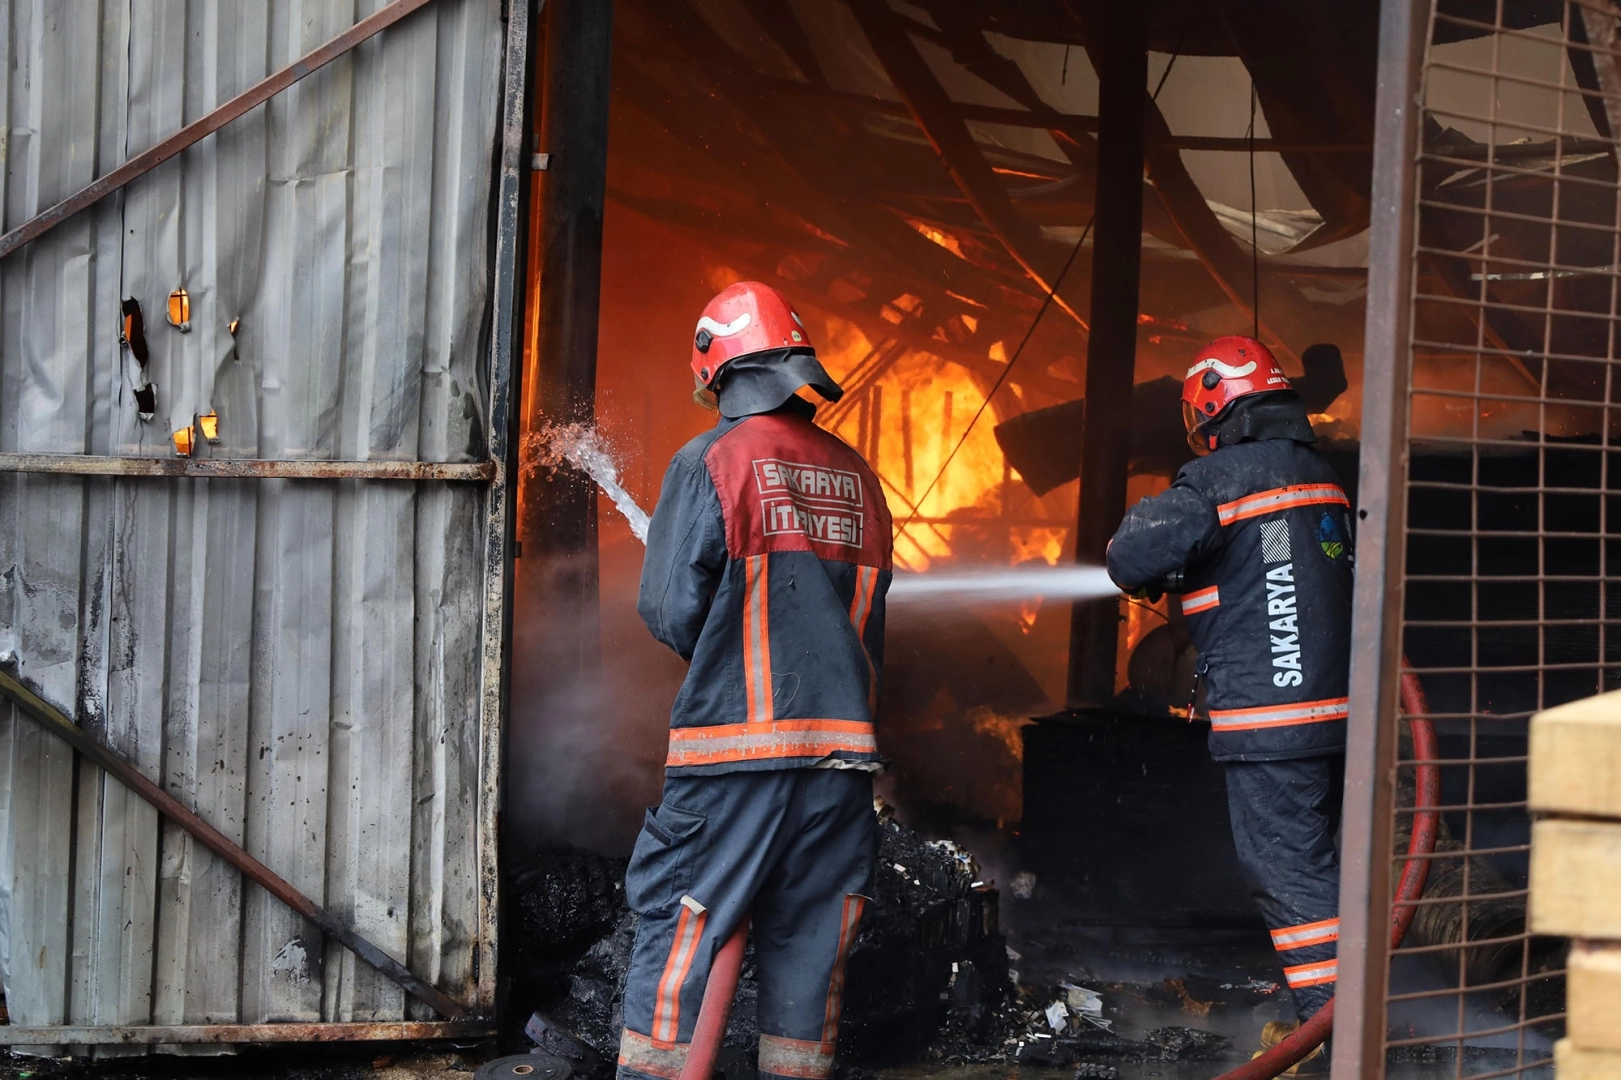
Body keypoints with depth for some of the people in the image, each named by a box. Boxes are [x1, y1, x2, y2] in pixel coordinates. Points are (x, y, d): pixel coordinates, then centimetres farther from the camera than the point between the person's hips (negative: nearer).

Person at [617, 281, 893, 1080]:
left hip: (737, 744, -5)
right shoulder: (855, 476, 11)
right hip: (842, 747, 5)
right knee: (807, 941, 10)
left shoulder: (711, 461, -5)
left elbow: (670, 611, -7)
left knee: (677, 931, -1)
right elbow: (871, 614, 14)